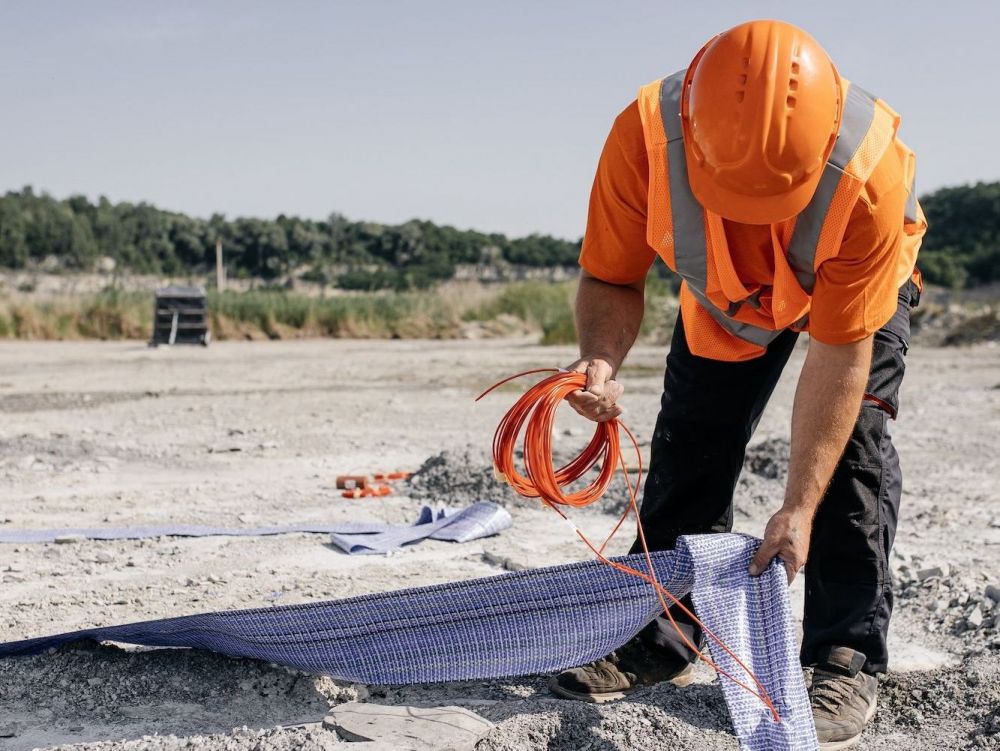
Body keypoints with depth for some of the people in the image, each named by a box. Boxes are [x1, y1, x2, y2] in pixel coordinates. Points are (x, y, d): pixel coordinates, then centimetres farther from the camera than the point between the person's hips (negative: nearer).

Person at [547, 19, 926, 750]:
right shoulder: (645, 136, -39)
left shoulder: (871, 173, -43)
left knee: (853, 440, -17)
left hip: (859, 282, -2)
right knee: (690, 437, 1)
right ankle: (661, 637, 16)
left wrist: (799, 507, -36)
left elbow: (840, 359, -36)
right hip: (726, 292, 3)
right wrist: (602, 361, -45)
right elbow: (611, 279, -23)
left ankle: (847, 659, -5)